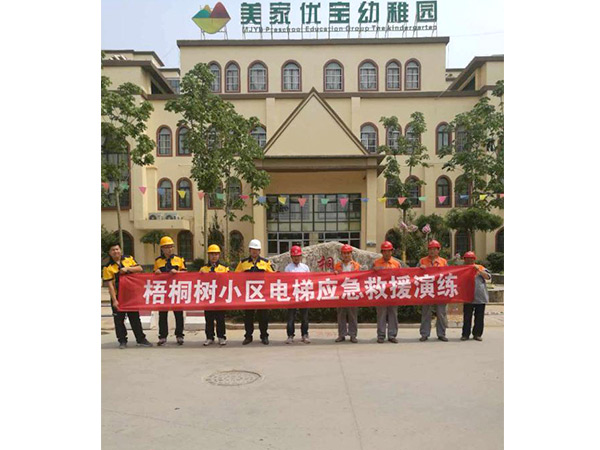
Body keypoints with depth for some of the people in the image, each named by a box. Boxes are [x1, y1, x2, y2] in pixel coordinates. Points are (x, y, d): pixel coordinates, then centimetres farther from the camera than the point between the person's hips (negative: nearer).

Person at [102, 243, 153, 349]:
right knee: (119, 320, 5)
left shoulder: (129, 259, 4)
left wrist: (127, 268, -16)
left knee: (135, 317, 9)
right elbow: (110, 285, -10)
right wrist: (114, 300, -15)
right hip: (118, 296, -2)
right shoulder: (107, 267, -6)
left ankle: (141, 339, 15)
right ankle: (122, 341, 18)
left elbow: (140, 269, -1)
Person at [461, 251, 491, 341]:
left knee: (479, 317, 5)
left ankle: (477, 334, 16)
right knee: (467, 317, 0)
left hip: (481, 297, 1)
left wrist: (479, 270, -10)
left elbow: (488, 276, 0)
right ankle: (465, 334, 8)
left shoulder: (480, 267, 11)